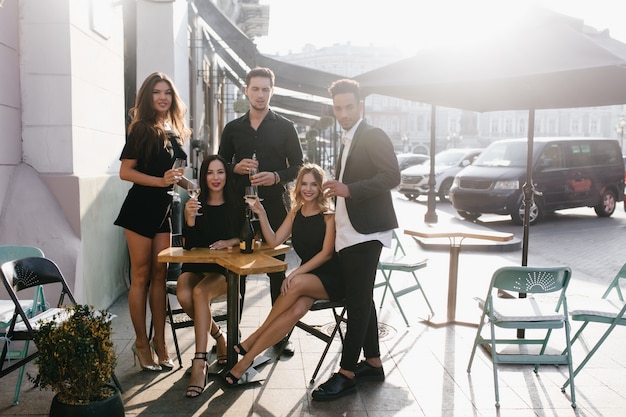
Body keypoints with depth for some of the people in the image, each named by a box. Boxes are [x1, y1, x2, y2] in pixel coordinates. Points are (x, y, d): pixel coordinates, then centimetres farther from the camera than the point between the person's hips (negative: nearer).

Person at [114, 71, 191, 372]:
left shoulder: (174, 132, 10)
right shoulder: (141, 129, -8)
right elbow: (125, 172, -13)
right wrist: (160, 181, -21)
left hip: (163, 209, 6)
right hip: (140, 208, -6)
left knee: (159, 275, 9)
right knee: (141, 276, 2)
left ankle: (159, 342, 17)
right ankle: (141, 342, 14)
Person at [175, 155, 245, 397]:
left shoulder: (237, 204, 5)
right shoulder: (195, 204, 5)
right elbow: (188, 246, -1)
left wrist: (230, 242, -11)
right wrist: (190, 219, -18)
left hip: (225, 268, -2)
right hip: (196, 266, 2)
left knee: (200, 292, -33)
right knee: (184, 296, -30)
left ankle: (199, 365, -32)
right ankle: (218, 337, -2)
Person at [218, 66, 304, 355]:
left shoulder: (285, 128, 6)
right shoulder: (233, 128, 11)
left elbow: (298, 166, 4)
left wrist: (276, 177, -15)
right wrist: (236, 168, -8)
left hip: (274, 205, -2)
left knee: (277, 270, 4)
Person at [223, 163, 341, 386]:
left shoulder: (329, 215, -6)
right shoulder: (295, 213, 10)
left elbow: (327, 253, -14)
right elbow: (274, 241, 4)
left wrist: (296, 273, -22)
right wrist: (261, 215, -9)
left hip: (331, 278, -3)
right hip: (306, 277, 4)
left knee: (298, 283, -34)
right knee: (297, 308, -30)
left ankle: (251, 342, -21)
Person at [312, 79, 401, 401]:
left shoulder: (374, 136, -7)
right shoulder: (349, 142, 20)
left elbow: (391, 176, -19)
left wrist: (349, 189, -25)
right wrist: (338, 188, 15)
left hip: (365, 232, -9)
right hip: (347, 234, 9)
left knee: (358, 302, -7)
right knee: (360, 300, 13)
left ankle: (346, 374, -2)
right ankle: (373, 363, 23)